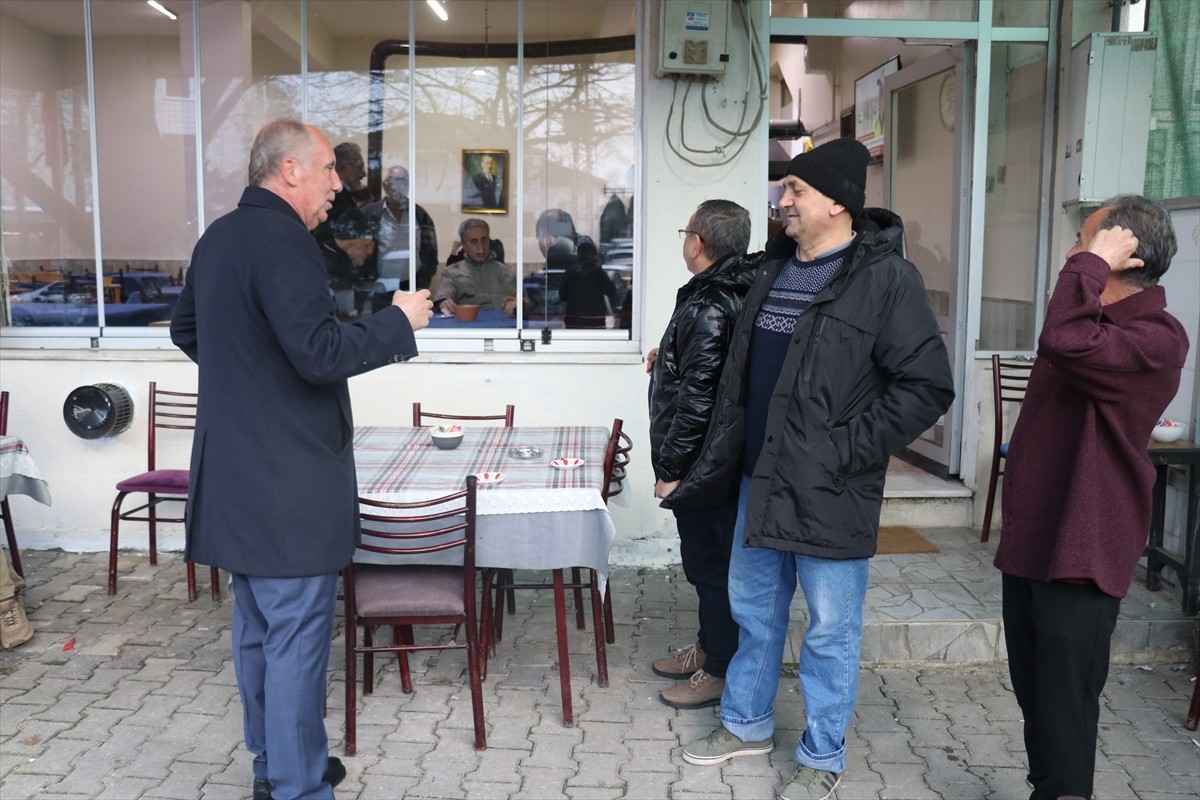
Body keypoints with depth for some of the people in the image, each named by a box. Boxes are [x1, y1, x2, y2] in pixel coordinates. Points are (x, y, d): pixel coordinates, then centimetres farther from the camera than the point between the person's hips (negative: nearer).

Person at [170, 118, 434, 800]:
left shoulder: (218, 237, 12)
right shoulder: (283, 240, -18)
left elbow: (186, 330, 24)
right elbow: (320, 353, -25)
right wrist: (399, 322, -13)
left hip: (234, 477, 10)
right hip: (289, 483, -10)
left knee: (258, 629, 19)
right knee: (297, 637, -1)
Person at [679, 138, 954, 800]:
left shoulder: (886, 277, -13)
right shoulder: (774, 271, 10)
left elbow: (926, 386, -16)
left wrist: (845, 450, -18)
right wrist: (720, 460, 14)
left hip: (830, 492, -7)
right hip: (761, 480, 7)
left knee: (831, 627, 7)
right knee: (753, 609, 19)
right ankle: (746, 723, 38)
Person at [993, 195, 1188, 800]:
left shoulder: (1155, 339, -18)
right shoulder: (1098, 325, 14)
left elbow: (1065, 342, -38)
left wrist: (1092, 261, -25)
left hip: (1079, 553, -9)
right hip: (1029, 543, 10)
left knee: (1064, 712, 1)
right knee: (1033, 697, 21)